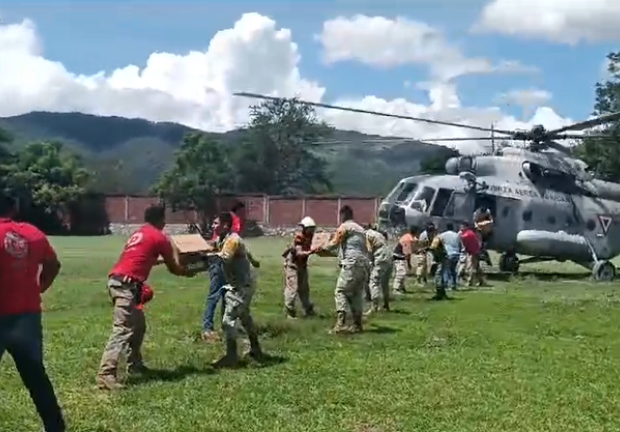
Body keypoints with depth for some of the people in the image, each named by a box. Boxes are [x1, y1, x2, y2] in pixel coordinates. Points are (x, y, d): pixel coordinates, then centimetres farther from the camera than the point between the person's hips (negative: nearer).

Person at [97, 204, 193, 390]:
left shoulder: (139, 233, 24)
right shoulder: (160, 237, 0)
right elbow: (173, 268, 8)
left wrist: (160, 257, 47)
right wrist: (187, 272, 26)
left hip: (117, 281, 10)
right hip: (126, 284, -10)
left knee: (138, 324, 21)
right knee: (122, 330, -15)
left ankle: (134, 364, 29)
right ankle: (106, 374, -23)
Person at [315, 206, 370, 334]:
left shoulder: (344, 227, 0)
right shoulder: (361, 229, 23)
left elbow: (334, 243, -6)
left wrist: (322, 248, 7)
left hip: (351, 264, -8)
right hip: (364, 264, 8)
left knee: (341, 292, -8)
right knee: (357, 294, 12)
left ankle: (340, 323, -20)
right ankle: (357, 324, 12)